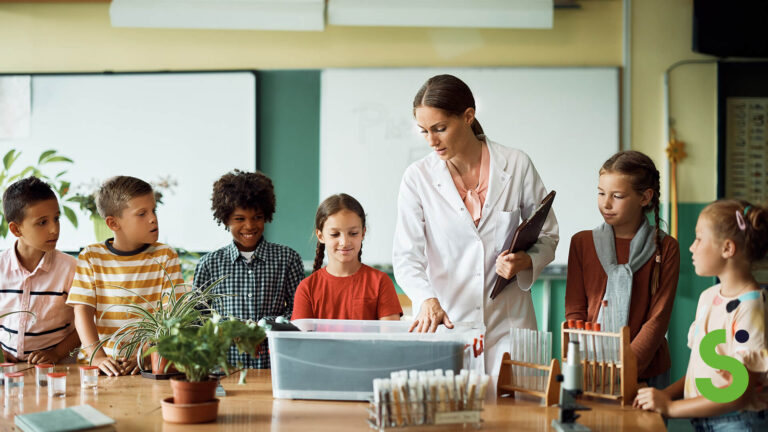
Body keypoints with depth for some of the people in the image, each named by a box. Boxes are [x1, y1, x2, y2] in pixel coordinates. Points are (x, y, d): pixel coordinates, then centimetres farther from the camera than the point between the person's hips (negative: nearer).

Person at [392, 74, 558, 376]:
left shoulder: (516, 166, 1)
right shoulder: (418, 178, 0)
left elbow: (546, 237, 10)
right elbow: (406, 256, -5)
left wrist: (525, 261, -11)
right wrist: (428, 301, -23)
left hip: (507, 323, 0)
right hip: (444, 321, 0)